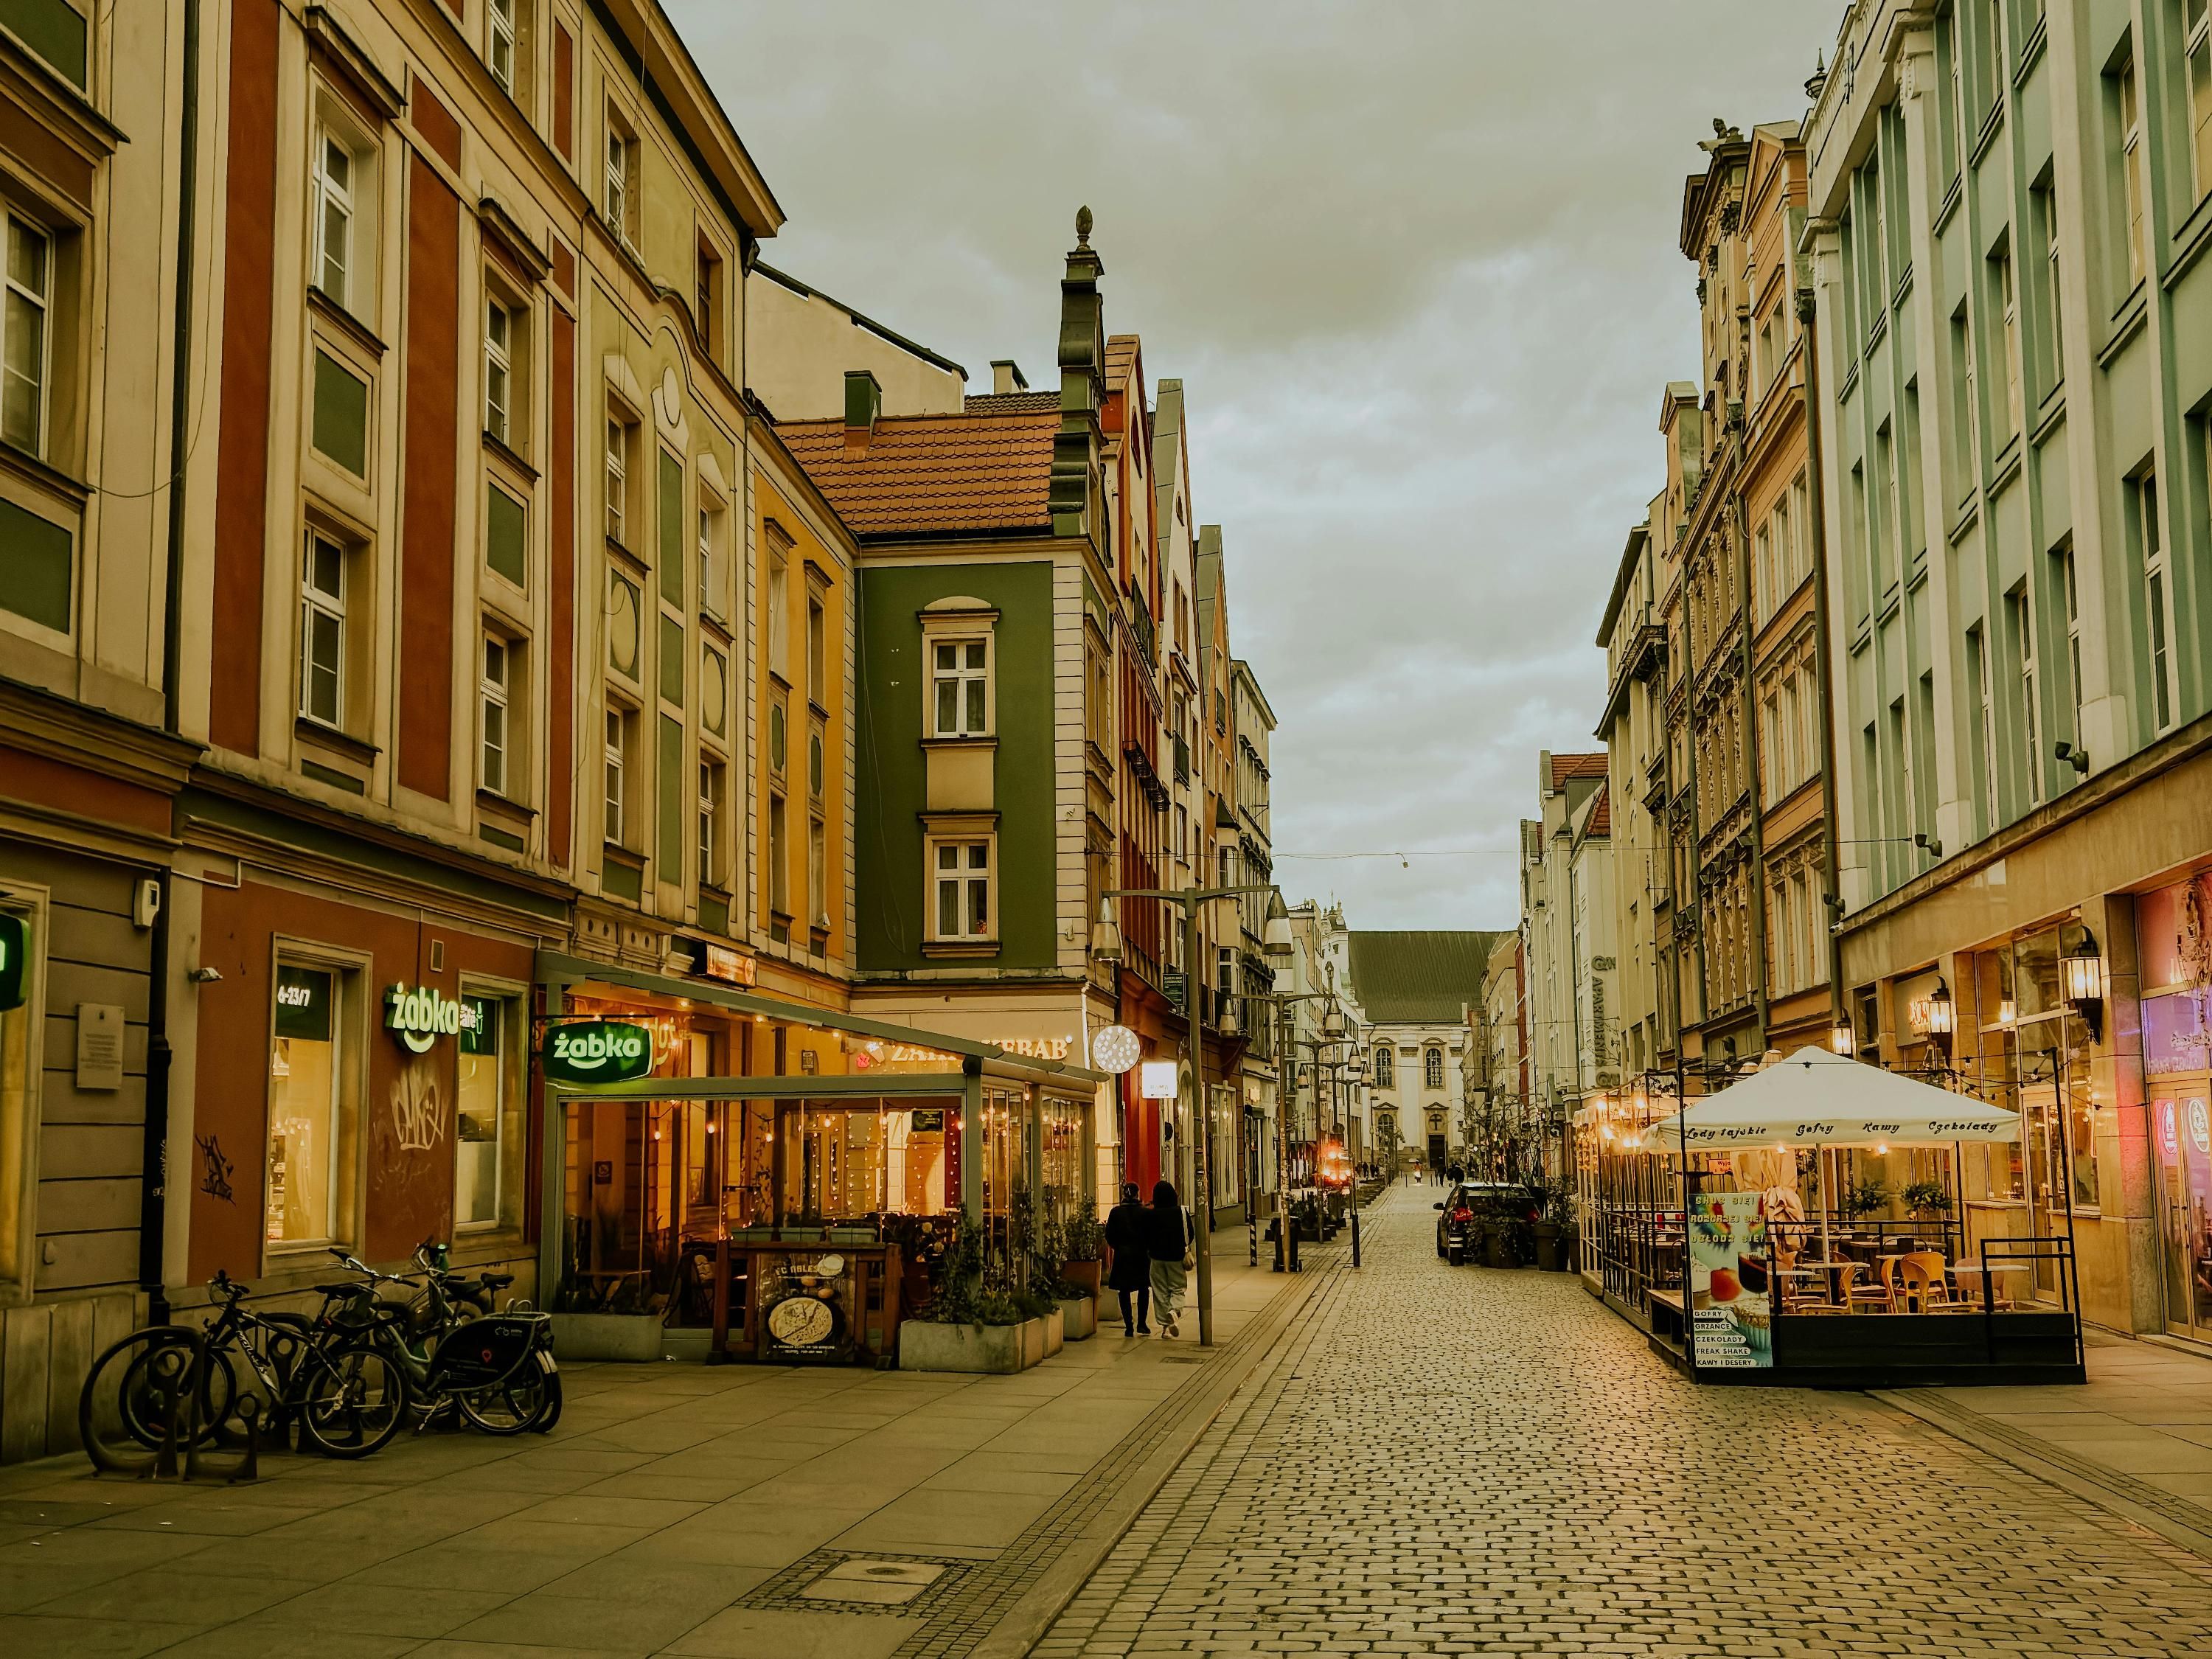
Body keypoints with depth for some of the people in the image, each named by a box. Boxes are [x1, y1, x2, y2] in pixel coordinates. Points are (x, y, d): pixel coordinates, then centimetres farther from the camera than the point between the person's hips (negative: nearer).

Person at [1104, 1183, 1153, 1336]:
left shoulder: (1116, 1213, -5)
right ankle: (1142, 1324, 8)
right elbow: (1151, 1234, -5)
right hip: (1141, 1255, 0)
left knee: (1124, 1291, 7)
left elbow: (1109, 1236, -1)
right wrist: (1149, 1249, 12)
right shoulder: (1145, 1212, -8)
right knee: (1143, 1289, 15)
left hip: (1122, 1256, 0)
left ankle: (1129, 1326, 2)